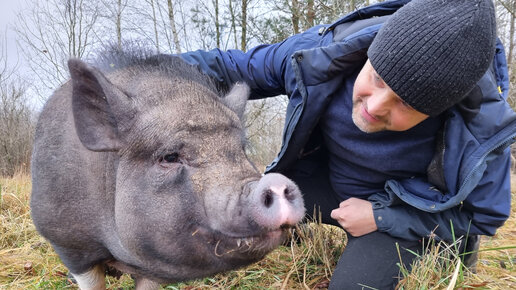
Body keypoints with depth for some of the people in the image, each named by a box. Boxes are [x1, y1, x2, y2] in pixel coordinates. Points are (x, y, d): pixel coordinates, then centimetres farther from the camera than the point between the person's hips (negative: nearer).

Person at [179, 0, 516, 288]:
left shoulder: (482, 129, -31)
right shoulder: (328, 49, -28)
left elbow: (482, 217, -14)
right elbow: (240, 68, -11)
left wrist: (381, 217, -23)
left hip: (405, 215, -2)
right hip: (327, 181, 3)